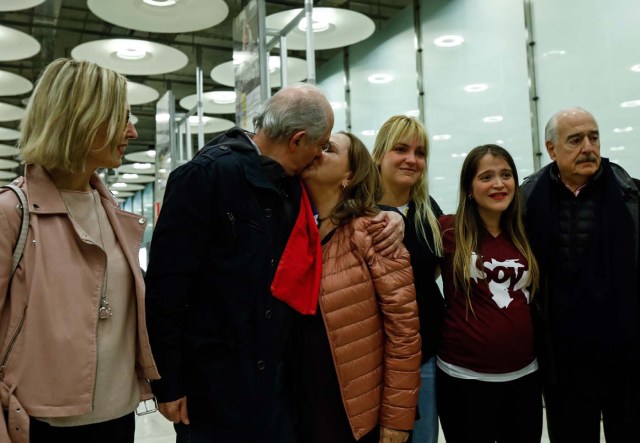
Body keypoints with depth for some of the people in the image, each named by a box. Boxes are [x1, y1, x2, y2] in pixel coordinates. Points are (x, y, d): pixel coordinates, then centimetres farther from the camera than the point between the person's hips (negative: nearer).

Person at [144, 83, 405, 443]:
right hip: (212, 384, -6)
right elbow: (166, 282, -16)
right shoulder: (207, 175, -14)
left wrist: (387, 217, 2)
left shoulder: (293, 185, 7)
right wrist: (168, 382, -14)